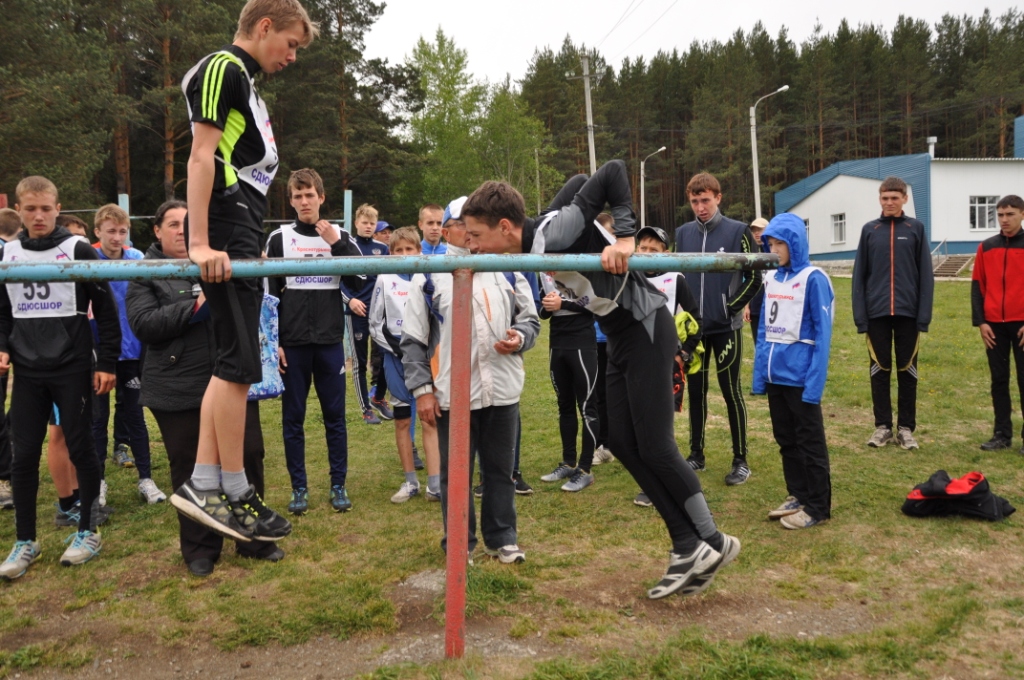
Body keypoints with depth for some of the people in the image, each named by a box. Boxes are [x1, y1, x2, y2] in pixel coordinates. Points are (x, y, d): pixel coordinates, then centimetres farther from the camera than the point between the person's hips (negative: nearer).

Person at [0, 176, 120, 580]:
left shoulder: (78, 251, -4)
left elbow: (105, 309, -4)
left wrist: (107, 362, -7)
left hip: (73, 370, -4)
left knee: (80, 449, 3)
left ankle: (88, 532, 18)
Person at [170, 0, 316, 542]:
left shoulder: (243, 79, 24)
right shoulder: (223, 68, -5)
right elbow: (201, 156, -15)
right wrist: (201, 243, -21)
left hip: (240, 236, 10)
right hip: (226, 234, -10)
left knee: (231, 364, 7)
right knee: (239, 363, -7)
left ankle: (203, 486, 11)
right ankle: (233, 493, 1)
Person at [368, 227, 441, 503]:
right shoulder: (385, 280, 3)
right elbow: (375, 323, 5)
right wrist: (395, 347, -7)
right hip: (397, 356, 1)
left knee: (431, 419, -2)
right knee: (402, 420, 7)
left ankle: (435, 484, 1)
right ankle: (410, 482, 17)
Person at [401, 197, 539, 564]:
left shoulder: (508, 271, 9)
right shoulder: (429, 276, 1)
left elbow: (530, 319, 14)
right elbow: (413, 339, 0)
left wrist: (519, 338, -9)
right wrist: (422, 388, -7)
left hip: (503, 391, 3)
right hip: (452, 393, -2)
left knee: (501, 469, 13)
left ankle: (502, 538, 28)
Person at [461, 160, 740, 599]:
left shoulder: (553, 232, -23)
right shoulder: (535, 244, 2)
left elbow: (613, 172, -24)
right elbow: (579, 181, 15)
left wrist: (624, 236, -30)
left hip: (646, 328, -9)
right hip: (620, 337, 9)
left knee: (654, 447, -7)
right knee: (624, 443, 7)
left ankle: (711, 542, 12)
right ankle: (688, 546, 15)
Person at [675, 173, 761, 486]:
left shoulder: (737, 231, -6)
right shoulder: (683, 233, 6)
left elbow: (754, 277, -5)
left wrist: (730, 308, -9)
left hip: (726, 327, -4)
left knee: (731, 393, 0)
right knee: (696, 392, 11)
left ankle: (741, 460, 10)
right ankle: (696, 455, 22)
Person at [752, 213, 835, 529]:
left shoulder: (813, 279, -10)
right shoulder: (771, 279, 9)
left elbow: (822, 333, -13)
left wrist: (815, 382, -18)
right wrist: (759, 374, 6)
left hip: (800, 376, -6)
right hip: (775, 376, 7)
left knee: (810, 442, 4)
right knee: (786, 440, 15)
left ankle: (817, 507, 15)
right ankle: (797, 496, 29)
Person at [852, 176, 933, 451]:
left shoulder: (916, 229, 3)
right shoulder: (869, 230, 5)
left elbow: (926, 275, 1)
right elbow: (859, 275, 4)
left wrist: (924, 315, -6)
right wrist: (860, 315, -3)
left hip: (908, 312, -1)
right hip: (877, 313, 1)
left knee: (907, 371, 6)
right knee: (880, 371, 6)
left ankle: (906, 428, 15)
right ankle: (882, 426, 16)